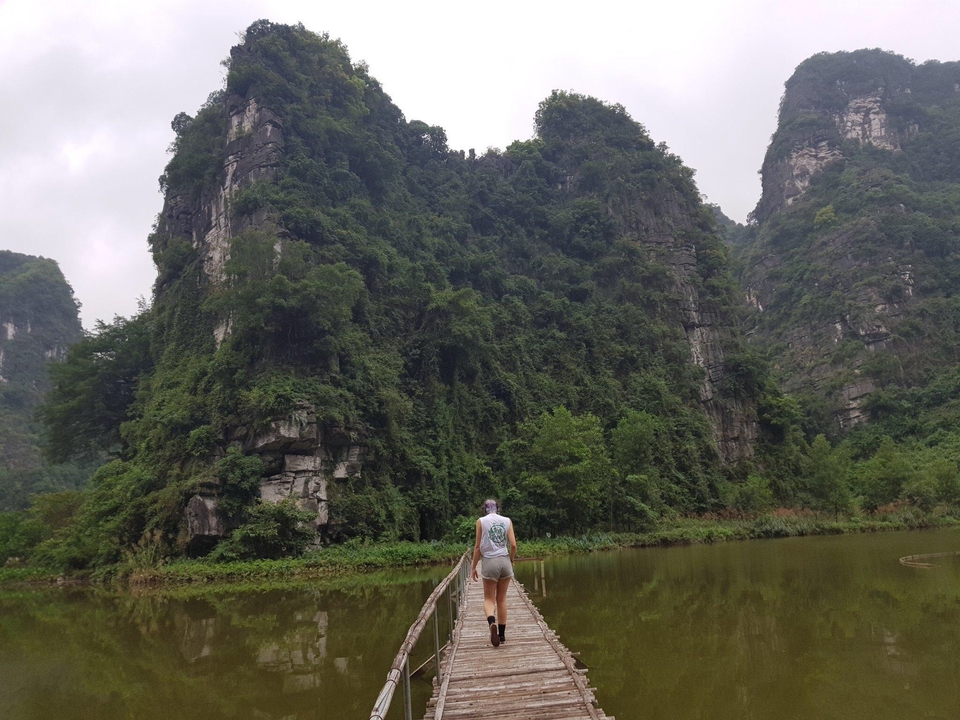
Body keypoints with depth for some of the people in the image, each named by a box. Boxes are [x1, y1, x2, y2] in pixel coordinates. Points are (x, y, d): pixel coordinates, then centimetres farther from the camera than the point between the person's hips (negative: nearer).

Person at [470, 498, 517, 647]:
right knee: (501, 599, 15)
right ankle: (502, 633, 17)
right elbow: (513, 545, 0)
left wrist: (474, 567, 8)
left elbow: (478, 547, 0)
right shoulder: (507, 521, 6)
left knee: (489, 599, 7)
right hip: (505, 561, 2)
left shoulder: (481, 521, 1)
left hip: (490, 562, -2)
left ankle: (492, 623, -21)